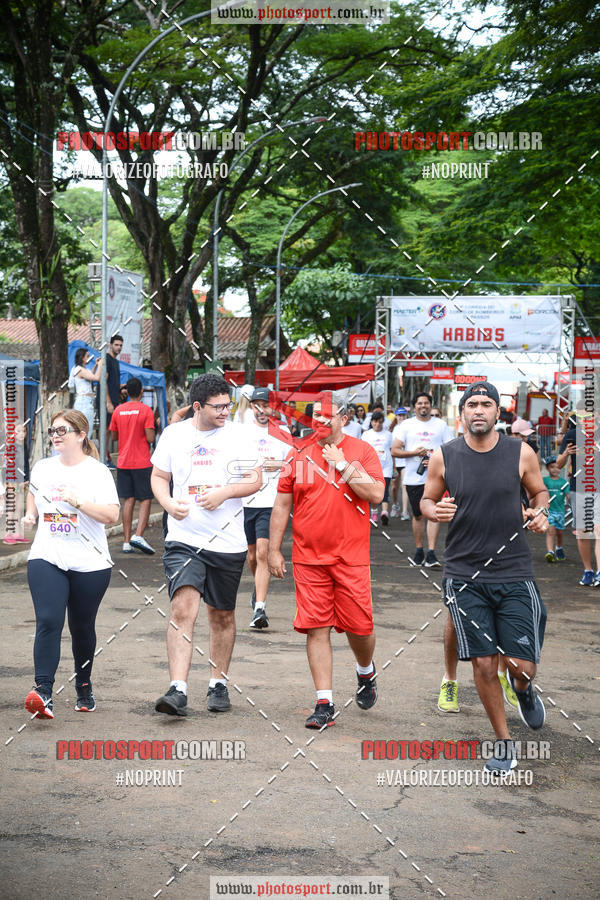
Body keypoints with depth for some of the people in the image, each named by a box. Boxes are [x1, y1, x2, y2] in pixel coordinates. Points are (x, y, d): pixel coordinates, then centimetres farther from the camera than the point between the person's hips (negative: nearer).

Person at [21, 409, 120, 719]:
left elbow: (112, 515, -12)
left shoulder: (97, 472, -3)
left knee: (82, 627, 10)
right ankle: (43, 692, -23)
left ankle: (84, 687, 31)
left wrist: (78, 501, -21)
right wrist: (30, 515, 12)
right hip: (46, 559, 2)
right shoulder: (42, 468, 10)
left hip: (89, 563, -2)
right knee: (48, 622, -16)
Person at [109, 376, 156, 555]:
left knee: (128, 501, 6)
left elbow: (114, 435, 14)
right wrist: (153, 431, 8)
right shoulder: (146, 410, -8)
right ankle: (138, 536, -15)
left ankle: (126, 542, 3)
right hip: (142, 463, -4)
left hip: (123, 463, 4)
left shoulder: (118, 410, 6)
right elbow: (150, 438, -13)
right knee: (145, 500, 1)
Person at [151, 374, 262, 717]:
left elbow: (255, 480, 1)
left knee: (222, 616, 12)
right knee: (183, 609, -17)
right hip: (184, 539, -1)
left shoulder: (237, 435, 2)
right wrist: (168, 503, -6)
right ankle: (178, 691, -20)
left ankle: (219, 684, 30)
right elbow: (159, 476, 14)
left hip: (228, 543, 1)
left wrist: (224, 493, -16)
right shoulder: (173, 434, 4)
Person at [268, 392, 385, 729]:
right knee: (316, 629, -2)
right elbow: (282, 505, 10)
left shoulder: (362, 451, 2)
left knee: (359, 625, 2)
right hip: (308, 558, 1)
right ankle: (325, 704, 3)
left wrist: (342, 465, -12)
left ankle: (366, 672, 35)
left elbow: (376, 494, -10)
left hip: (351, 558, -1)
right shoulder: (298, 456, 7)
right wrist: (274, 550, 7)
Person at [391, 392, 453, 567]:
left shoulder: (441, 425, 7)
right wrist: (414, 453, -14)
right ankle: (419, 551, 23)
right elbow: (395, 450, 1)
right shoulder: (406, 425, 6)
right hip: (413, 477, 1)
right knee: (418, 515, 9)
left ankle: (431, 553, -13)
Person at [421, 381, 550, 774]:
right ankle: (504, 743, 20)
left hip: (515, 574, 0)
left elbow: (539, 491, 15)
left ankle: (524, 692, 36)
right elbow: (427, 500, 12)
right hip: (465, 576, 0)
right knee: (484, 664, 0)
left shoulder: (521, 453, -1)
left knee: (522, 666, -4)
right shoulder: (443, 457, -1)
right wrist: (434, 511, -11)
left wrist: (539, 513, -6)